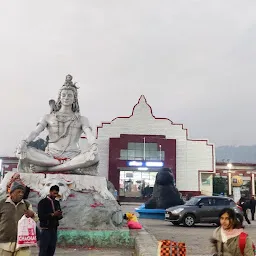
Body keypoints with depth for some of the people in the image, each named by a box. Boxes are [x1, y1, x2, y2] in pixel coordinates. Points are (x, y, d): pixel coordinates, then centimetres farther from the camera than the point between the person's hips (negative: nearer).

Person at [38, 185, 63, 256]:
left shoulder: (57, 203, 15)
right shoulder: (43, 202, -4)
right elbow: (41, 216, -12)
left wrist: (59, 215, -7)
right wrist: (52, 214, -21)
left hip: (54, 229, 6)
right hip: (45, 229, -6)